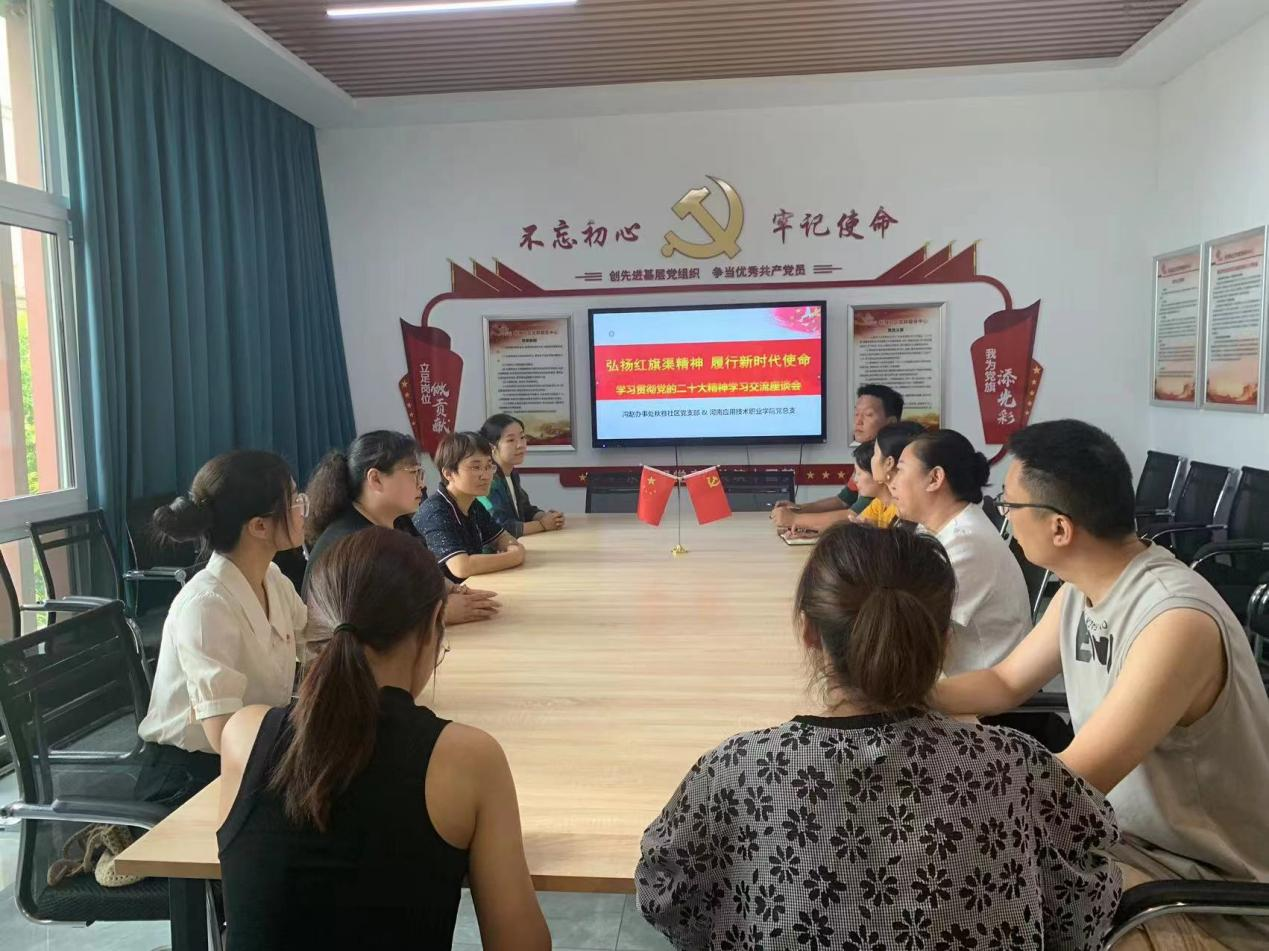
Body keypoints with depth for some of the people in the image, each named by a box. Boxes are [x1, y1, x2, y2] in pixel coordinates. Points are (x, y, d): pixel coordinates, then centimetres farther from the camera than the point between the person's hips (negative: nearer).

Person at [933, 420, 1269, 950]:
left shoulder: (1176, 623, -31)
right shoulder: (1082, 589, -3)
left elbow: (1071, 783, -29)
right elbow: (1005, 683, 10)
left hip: (1208, 885, -7)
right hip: (1119, 831, 8)